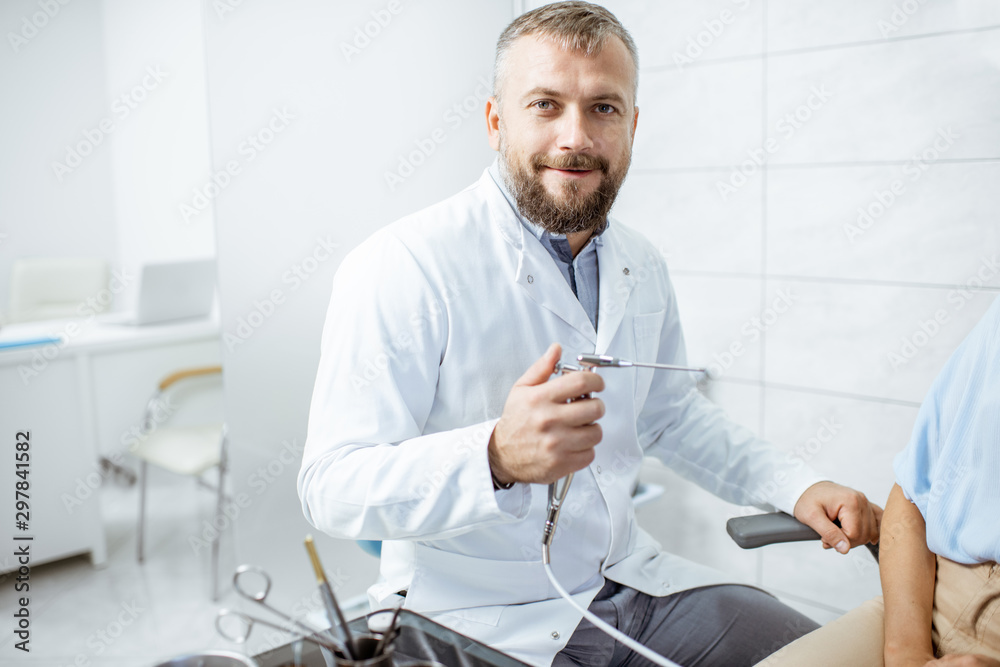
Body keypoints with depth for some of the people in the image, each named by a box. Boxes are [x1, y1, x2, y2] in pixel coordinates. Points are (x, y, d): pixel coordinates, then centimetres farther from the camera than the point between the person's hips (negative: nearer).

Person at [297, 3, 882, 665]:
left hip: (631, 579, 7)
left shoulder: (642, 268, 4)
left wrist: (797, 486, 6)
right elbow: (332, 484, -23)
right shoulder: (400, 268, -20)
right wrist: (496, 457, -40)